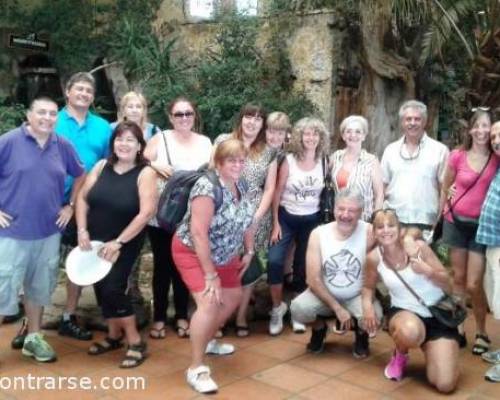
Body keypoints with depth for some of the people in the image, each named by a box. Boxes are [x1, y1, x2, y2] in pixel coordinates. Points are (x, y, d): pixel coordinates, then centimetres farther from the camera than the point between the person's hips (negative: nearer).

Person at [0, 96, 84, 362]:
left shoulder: (63, 146, 3)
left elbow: (80, 176, 18)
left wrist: (70, 206, 10)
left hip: (49, 232, 4)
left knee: (39, 287, 17)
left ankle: (33, 337, 32)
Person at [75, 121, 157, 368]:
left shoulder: (145, 173, -11)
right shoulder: (102, 166, 2)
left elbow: (146, 212, -18)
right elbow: (82, 197, 4)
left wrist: (118, 242, -19)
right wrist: (82, 230, -9)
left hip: (124, 244, -5)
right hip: (95, 241, 5)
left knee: (113, 288, -13)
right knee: (100, 287, 10)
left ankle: (135, 342, 2)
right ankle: (114, 335, 31)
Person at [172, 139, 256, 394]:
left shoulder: (241, 186, -2)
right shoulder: (207, 187, -28)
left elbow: (246, 220, 12)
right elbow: (199, 233, -30)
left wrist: (249, 252, 9)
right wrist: (210, 275, -28)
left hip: (224, 255, 9)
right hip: (193, 253, -8)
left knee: (232, 298, 17)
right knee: (209, 303, -22)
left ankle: (207, 341, 39)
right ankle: (196, 368, -11)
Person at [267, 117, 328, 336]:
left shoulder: (323, 162, -1)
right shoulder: (289, 160, -8)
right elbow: (277, 192, -6)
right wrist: (275, 223, -10)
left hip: (311, 220, 2)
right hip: (286, 217, -2)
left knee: (304, 266, 8)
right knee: (274, 261, -17)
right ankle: (277, 307, 3)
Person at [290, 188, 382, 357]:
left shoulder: (369, 232, -16)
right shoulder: (318, 234, -12)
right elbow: (313, 280, -14)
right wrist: (337, 308, -19)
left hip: (357, 297, -1)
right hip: (323, 294, 1)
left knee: (373, 316, -31)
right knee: (298, 308, -27)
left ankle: (361, 334, 9)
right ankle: (319, 328, 11)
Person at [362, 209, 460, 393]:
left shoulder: (418, 247, -14)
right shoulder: (374, 257, -9)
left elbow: (446, 283, -5)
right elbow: (368, 286, 10)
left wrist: (428, 271, -25)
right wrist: (367, 304, -10)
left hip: (438, 314, 0)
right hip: (404, 312, 0)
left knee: (445, 385, -12)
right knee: (409, 332, -41)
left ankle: (429, 350, 23)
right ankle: (400, 356, -2)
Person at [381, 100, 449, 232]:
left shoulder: (440, 150, 1)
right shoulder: (390, 150, 10)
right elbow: (383, 186, 12)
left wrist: (440, 222, -5)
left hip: (425, 223, -2)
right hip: (393, 221, 2)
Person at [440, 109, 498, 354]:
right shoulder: (457, 156, -4)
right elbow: (445, 188, 8)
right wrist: (442, 214, 10)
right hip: (456, 222, 1)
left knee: (474, 284, -3)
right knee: (458, 278, 10)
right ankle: (458, 327, 25)